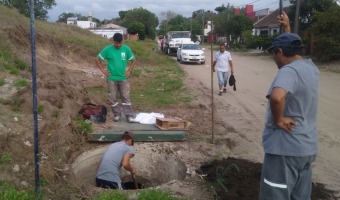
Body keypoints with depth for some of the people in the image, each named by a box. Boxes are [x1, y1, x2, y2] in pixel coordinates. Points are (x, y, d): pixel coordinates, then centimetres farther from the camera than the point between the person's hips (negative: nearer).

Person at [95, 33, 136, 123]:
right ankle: (116, 114, 21)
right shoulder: (108, 49, -7)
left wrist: (129, 70, 0)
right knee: (113, 98, 7)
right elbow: (97, 59, 1)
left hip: (123, 78, 0)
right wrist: (103, 70, -6)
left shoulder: (126, 49, -2)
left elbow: (133, 60, 10)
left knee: (126, 97, 1)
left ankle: (129, 115, 6)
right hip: (111, 79, 0)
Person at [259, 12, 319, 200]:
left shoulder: (289, 70, -21)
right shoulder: (310, 67, 7)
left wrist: (278, 119, -25)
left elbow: (276, 97, -42)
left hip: (285, 148, -9)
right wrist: (287, 28, 34)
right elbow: (292, 48, 31)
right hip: (306, 147, 9)